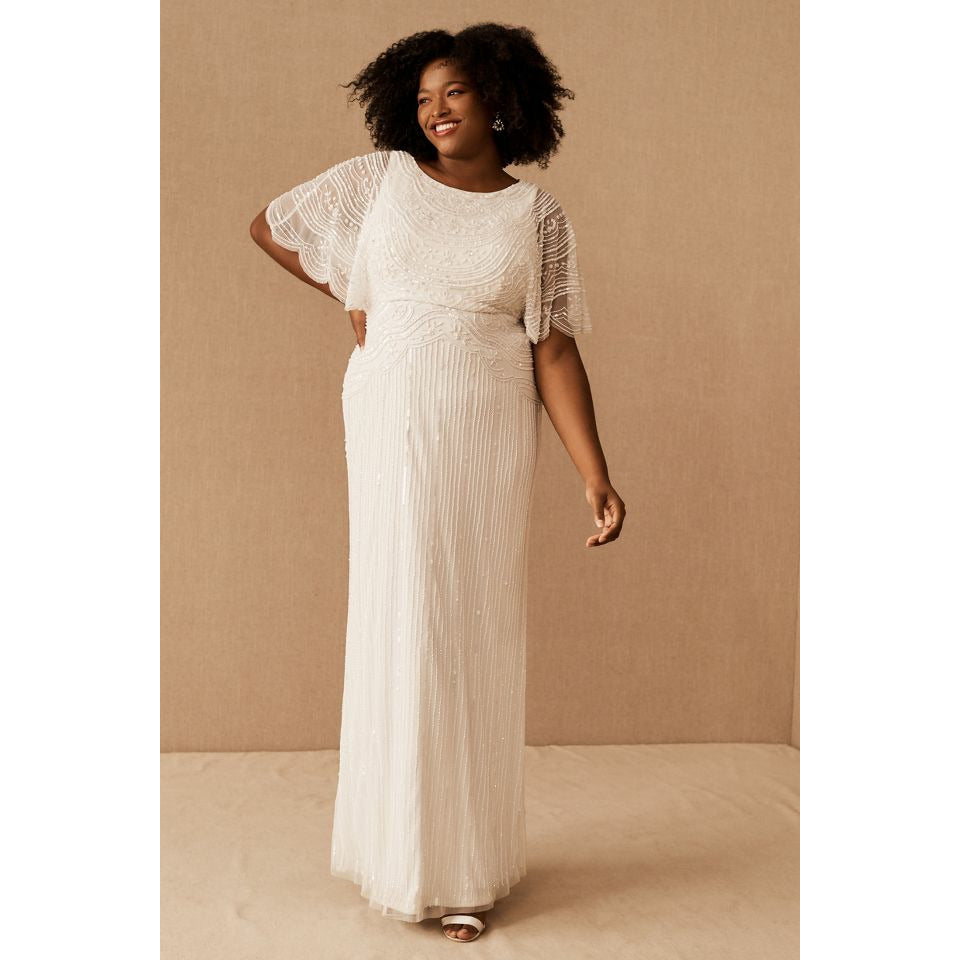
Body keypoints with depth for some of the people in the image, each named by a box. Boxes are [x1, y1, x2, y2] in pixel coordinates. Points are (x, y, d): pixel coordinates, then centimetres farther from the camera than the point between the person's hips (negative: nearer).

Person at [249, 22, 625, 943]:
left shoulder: (538, 214, 4)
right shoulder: (377, 177, 5)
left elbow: (554, 351, -2)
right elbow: (267, 226, 17)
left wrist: (595, 475, -10)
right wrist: (349, 297, 13)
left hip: (490, 437, 0)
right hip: (392, 426, 0)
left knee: (477, 632, 4)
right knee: (402, 623, 2)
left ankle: (467, 864, 19)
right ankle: (406, 855, 18)